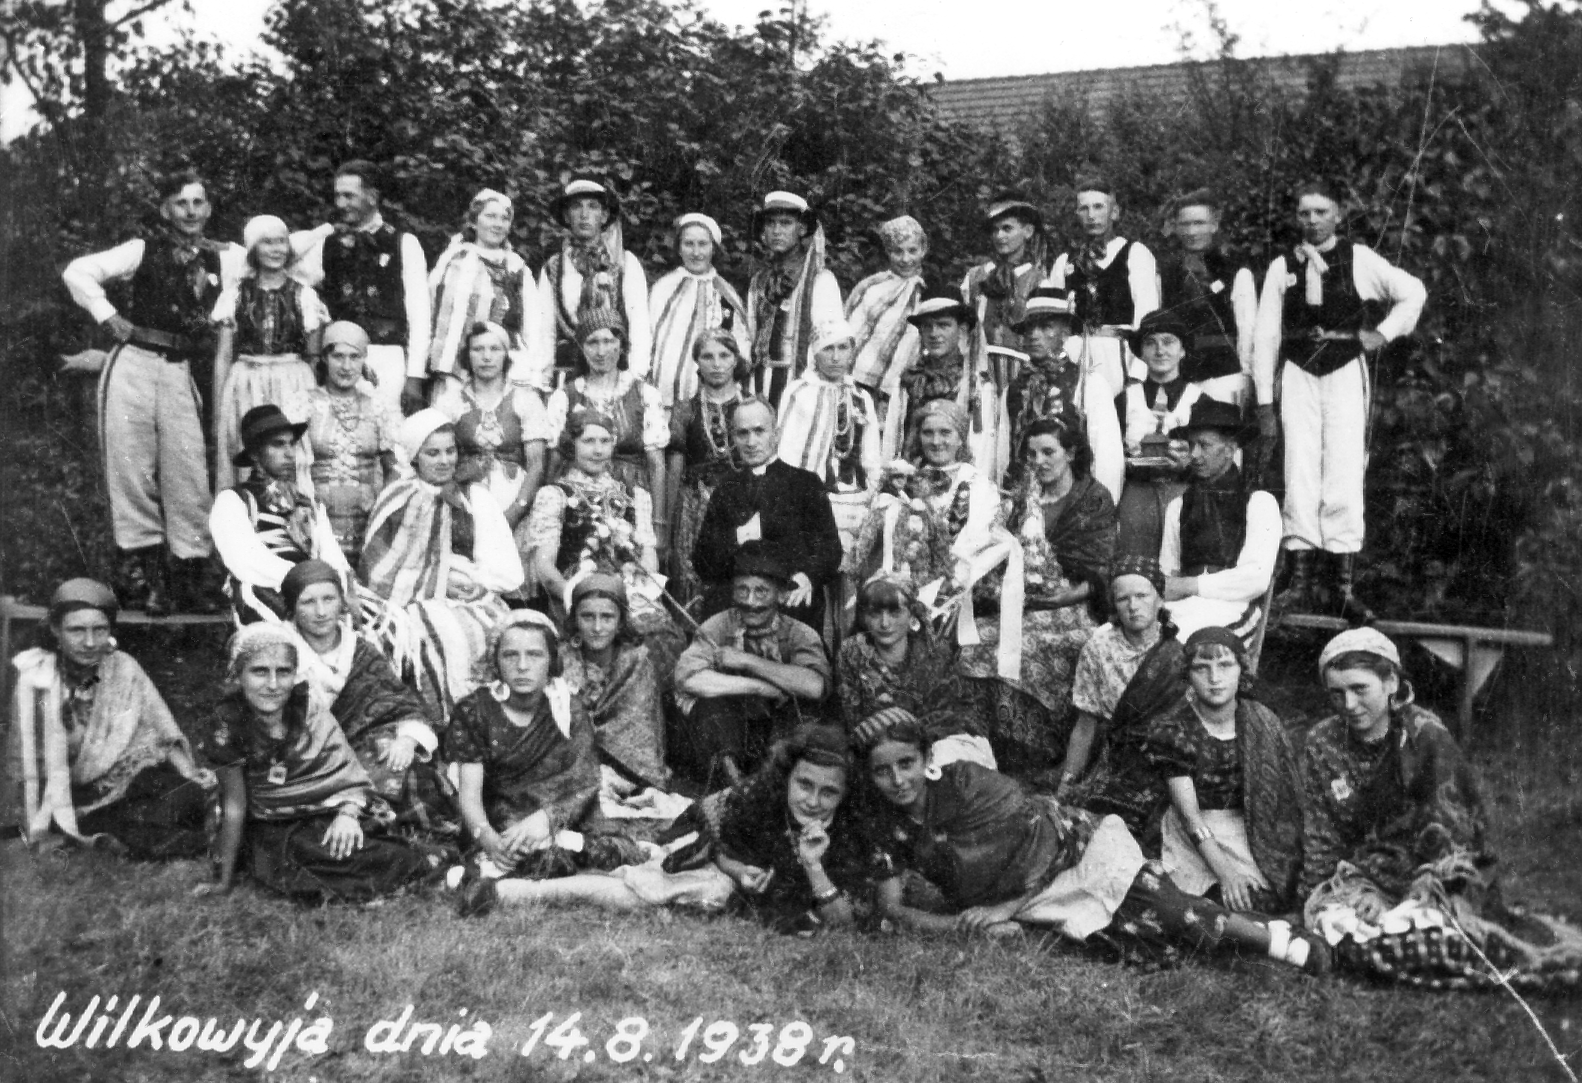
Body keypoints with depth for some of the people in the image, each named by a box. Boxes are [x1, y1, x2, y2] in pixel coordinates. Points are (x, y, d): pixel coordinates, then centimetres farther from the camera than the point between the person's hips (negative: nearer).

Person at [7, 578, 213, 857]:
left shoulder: (123, 668, -3)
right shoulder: (36, 680, -9)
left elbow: (164, 733, 5)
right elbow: (30, 763, -7)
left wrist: (190, 772, -11)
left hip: (132, 779, 3)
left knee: (191, 796, -27)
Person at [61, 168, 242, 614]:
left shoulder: (224, 259, 9)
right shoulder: (144, 250, 4)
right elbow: (77, 272, -1)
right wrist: (109, 317, -5)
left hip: (182, 372, 2)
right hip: (133, 366, -1)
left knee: (189, 473, -3)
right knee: (132, 469, -2)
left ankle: (191, 574, 7)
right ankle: (146, 573, 4)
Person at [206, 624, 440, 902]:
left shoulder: (312, 713, -5)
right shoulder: (230, 725, -10)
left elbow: (352, 776, -7)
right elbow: (234, 807, -7)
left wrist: (348, 813, -28)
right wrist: (223, 881, -8)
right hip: (273, 834, -1)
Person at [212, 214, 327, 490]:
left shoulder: (304, 296, 6)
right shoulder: (235, 295, 7)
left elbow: (314, 357, 9)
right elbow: (222, 357, 8)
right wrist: (217, 413, 3)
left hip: (292, 389, 0)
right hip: (245, 389, 0)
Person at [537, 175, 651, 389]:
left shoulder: (627, 264, 6)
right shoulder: (552, 268, 11)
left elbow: (640, 324, 1)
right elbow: (544, 331, 9)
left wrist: (636, 378, -10)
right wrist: (539, 383, -1)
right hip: (566, 373, 1)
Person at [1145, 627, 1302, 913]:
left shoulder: (1263, 723, 0)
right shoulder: (1172, 731, -8)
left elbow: (1285, 798, -2)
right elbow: (1189, 813, -12)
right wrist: (1224, 871, -23)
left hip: (1255, 831, 3)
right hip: (1198, 840, -3)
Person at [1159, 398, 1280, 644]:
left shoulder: (1259, 503, 6)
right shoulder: (1177, 507, 20)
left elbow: (1257, 577, -5)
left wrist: (1188, 585, -8)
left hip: (1231, 608, -4)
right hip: (1180, 606, 4)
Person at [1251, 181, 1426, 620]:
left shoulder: (1359, 259, 4)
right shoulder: (1282, 266, 6)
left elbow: (1413, 292, 13)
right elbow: (1265, 334, 5)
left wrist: (1384, 333, 3)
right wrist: (1264, 401, 2)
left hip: (1345, 371, -1)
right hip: (1298, 373, 1)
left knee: (1345, 477, -7)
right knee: (1299, 476, -4)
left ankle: (1341, 586, -5)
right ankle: (1300, 580, -1)